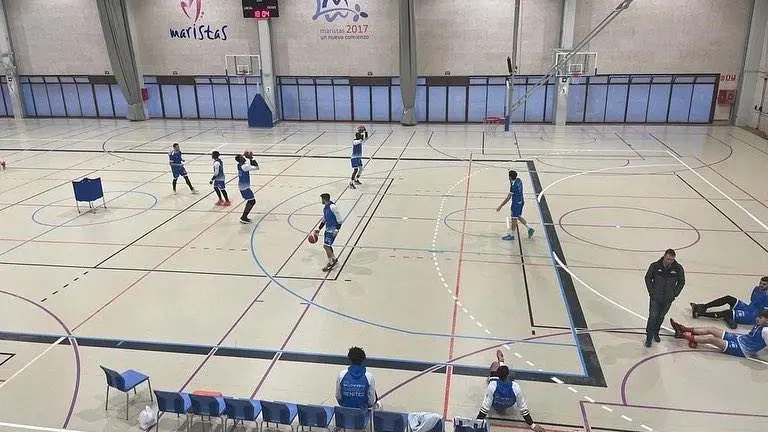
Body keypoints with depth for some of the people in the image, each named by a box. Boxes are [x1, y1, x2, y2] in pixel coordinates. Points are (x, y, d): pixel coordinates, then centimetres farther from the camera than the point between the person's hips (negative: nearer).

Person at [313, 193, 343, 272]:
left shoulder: (333, 207, -21)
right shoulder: (325, 207, 8)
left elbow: (339, 219, -19)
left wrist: (337, 230, -21)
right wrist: (319, 229, 16)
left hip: (333, 230, -9)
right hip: (327, 229, 9)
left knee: (326, 246, -9)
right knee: (326, 246, 15)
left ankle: (330, 263, 4)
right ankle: (334, 259, 33)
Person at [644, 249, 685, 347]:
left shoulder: (678, 268, -8)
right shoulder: (655, 266, -13)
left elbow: (681, 282, 7)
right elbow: (648, 278, 1)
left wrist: (675, 294, 2)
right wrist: (651, 292, -2)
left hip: (668, 299, 2)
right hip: (655, 298, -2)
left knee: (660, 317, 15)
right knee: (653, 317, -7)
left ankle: (656, 333, 35)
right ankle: (649, 338, 1)